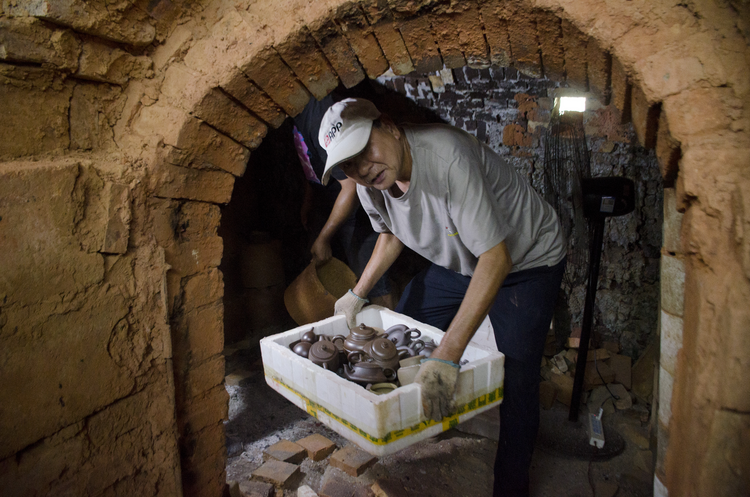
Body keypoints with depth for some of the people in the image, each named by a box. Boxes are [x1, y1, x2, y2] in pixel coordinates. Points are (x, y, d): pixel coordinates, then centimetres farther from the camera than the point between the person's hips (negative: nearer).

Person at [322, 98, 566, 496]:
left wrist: (447, 355, -47)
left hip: (526, 261, -7)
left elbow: (496, 259, -42)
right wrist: (358, 293, 1)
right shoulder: (370, 185, -14)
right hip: (457, 264, 7)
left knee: (515, 384, -14)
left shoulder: (446, 157, -39)